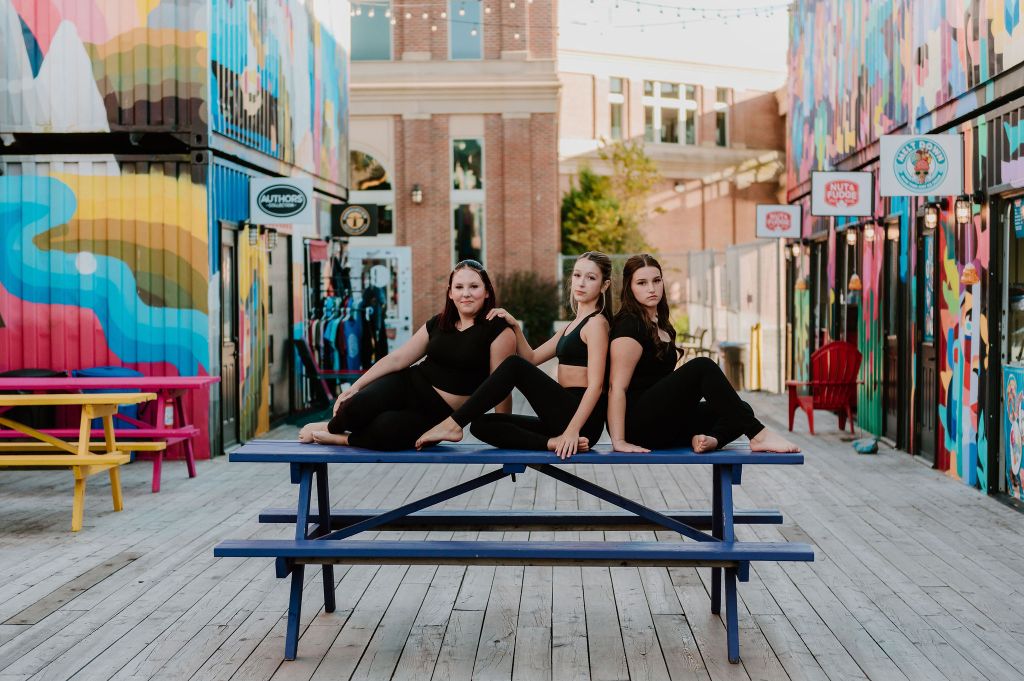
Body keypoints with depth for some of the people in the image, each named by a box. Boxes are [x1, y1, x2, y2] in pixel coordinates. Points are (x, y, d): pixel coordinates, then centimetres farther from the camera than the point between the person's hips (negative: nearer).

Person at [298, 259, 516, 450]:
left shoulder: (498, 330, -10)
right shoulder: (437, 324, 7)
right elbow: (397, 359, 8)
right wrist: (354, 388, 4)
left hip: (439, 415, -4)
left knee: (384, 430, -34)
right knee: (359, 406, -26)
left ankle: (340, 438, -4)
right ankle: (331, 427, 7)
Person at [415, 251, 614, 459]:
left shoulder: (596, 322, -3)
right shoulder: (574, 325, 25)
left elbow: (595, 385, -14)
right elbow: (532, 358, 25)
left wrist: (573, 430, -25)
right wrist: (515, 326, 9)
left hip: (583, 417, -9)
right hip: (566, 416, 9)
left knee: (514, 366, -21)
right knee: (482, 425, -4)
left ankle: (452, 425, -19)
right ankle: (555, 443, -21)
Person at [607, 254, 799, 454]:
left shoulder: (662, 326, 18)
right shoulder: (629, 325, -10)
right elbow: (617, 386, -17)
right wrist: (618, 441, -23)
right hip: (637, 423, -9)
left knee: (740, 410, -5)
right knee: (702, 367, -23)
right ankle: (758, 435, -24)